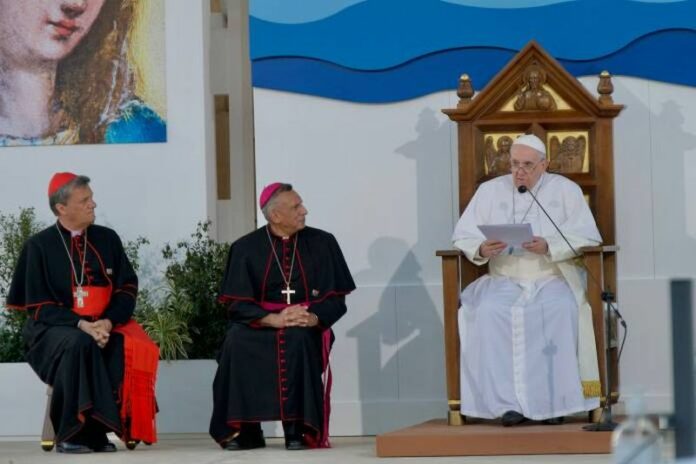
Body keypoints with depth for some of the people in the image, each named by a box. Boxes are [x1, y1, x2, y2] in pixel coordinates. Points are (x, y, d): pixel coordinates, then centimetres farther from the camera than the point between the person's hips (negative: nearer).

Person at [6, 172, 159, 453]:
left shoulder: (107, 239, 9)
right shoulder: (40, 246, -2)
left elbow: (127, 288, 7)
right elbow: (39, 306, -5)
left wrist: (108, 322, -13)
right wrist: (81, 325, -19)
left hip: (104, 326, 3)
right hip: (56, 329, -3)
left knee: (129, 348, -30)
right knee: (79, 345, -37)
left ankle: (97, 431, -22)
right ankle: (71, 435, -31)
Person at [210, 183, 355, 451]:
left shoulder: (322, 243, 3)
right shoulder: (246, 248, 1)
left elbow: (336, 298, 2)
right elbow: (238, 303, -5)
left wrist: (313, 318, -20)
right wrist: (274, 319, -22)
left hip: (306, 326, -1)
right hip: (261, 323, 1)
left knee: (298, 341, -36)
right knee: (236, 343, -31)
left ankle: (298, 428, -29)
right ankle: (244, 430, -21)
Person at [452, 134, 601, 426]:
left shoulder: (566, 190, 8)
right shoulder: (490, 191, 13)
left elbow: (587, 237, -4)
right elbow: (462, 236, 7)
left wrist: (549, 247, -21)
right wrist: (481, 249, -17)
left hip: (553, 278, -1)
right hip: (505, 280, 1)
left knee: (561, 309, -36)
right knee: (488, 311, -32)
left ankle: (555, 401, -29)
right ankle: (508, 402, -30)